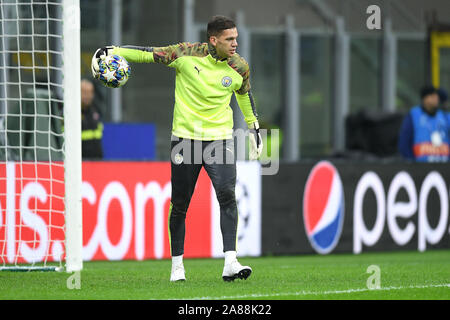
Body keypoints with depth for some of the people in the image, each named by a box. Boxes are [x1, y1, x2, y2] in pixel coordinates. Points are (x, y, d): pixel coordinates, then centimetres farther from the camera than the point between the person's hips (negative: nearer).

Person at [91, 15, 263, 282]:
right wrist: (112, 51, -7)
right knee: (179, 204, 4)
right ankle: (177, 265, 19)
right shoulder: (186, 54, -8)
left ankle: (230, 263, -19)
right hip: (185, 137, -1)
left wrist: (254, 128, 27)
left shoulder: (239, 67, 1)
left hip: (220, 137, 1)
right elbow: (150, 54, 0)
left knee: (227, 195, -17)